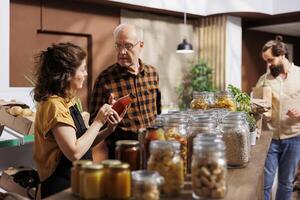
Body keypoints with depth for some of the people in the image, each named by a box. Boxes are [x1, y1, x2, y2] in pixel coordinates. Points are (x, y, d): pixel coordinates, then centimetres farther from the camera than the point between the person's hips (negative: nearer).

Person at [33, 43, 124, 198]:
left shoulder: (67, 102, 9)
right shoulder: (54, 105, -18)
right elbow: (74, 152, -24)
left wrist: (108, 129, -2)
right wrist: (98, 122, -16)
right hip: (62, 186, -8)